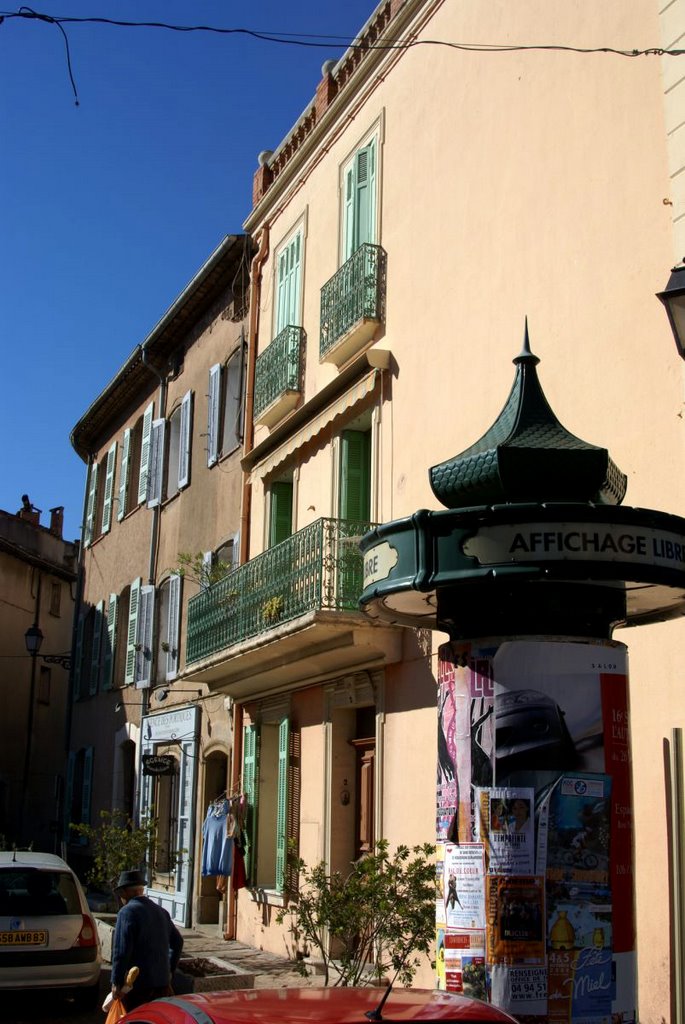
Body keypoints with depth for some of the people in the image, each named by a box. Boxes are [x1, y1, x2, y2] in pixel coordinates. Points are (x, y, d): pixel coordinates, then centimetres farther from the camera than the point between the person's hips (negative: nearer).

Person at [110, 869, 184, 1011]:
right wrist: (169, 971, 26)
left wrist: (117, 983, -14)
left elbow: (121, 951, -17)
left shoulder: (127, 912, -11)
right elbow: (177, 942, 18)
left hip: (137, 984, -7)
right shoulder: (161, 912, 12)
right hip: (162, 982, 7)